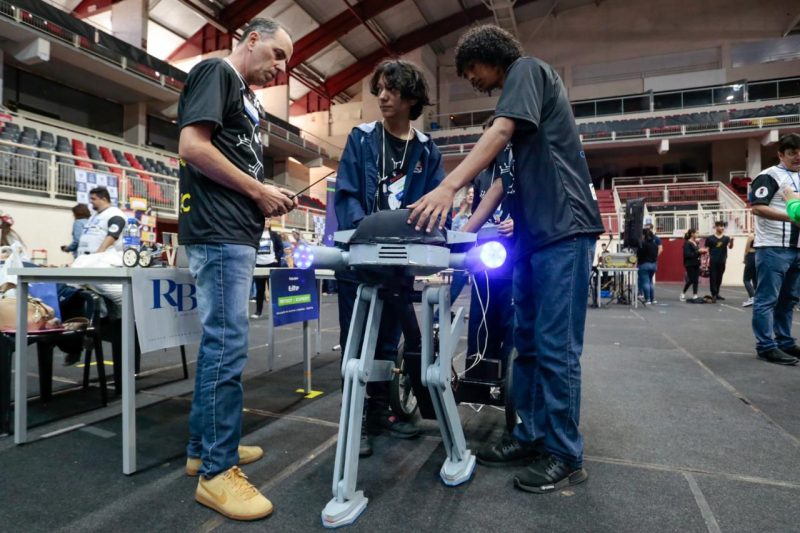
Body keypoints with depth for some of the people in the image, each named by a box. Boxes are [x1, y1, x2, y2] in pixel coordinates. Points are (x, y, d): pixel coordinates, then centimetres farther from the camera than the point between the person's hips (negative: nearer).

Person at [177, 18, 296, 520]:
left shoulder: (249, 98, 26)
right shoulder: (215, 72, -1)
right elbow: (193, 146, -14)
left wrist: (269, 195, 9)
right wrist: (259, 191, -10)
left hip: (239, 234, 10)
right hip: (219, 233, -10)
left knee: (220, 344, 12)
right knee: (228, 347, -9)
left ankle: (204, 447, 24)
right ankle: (217, 470, 2)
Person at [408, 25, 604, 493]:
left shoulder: (527, 68, 3)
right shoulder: (515, 97, 27)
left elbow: (501, 133, -16)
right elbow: (508, 175, 21)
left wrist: (450, 185, -27)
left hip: (562, 230, -9)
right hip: (533, 234, 10)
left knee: (555, 347, -6)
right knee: (528, 343, 10)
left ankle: (565, 456, 7)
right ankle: (532, 436, 21)